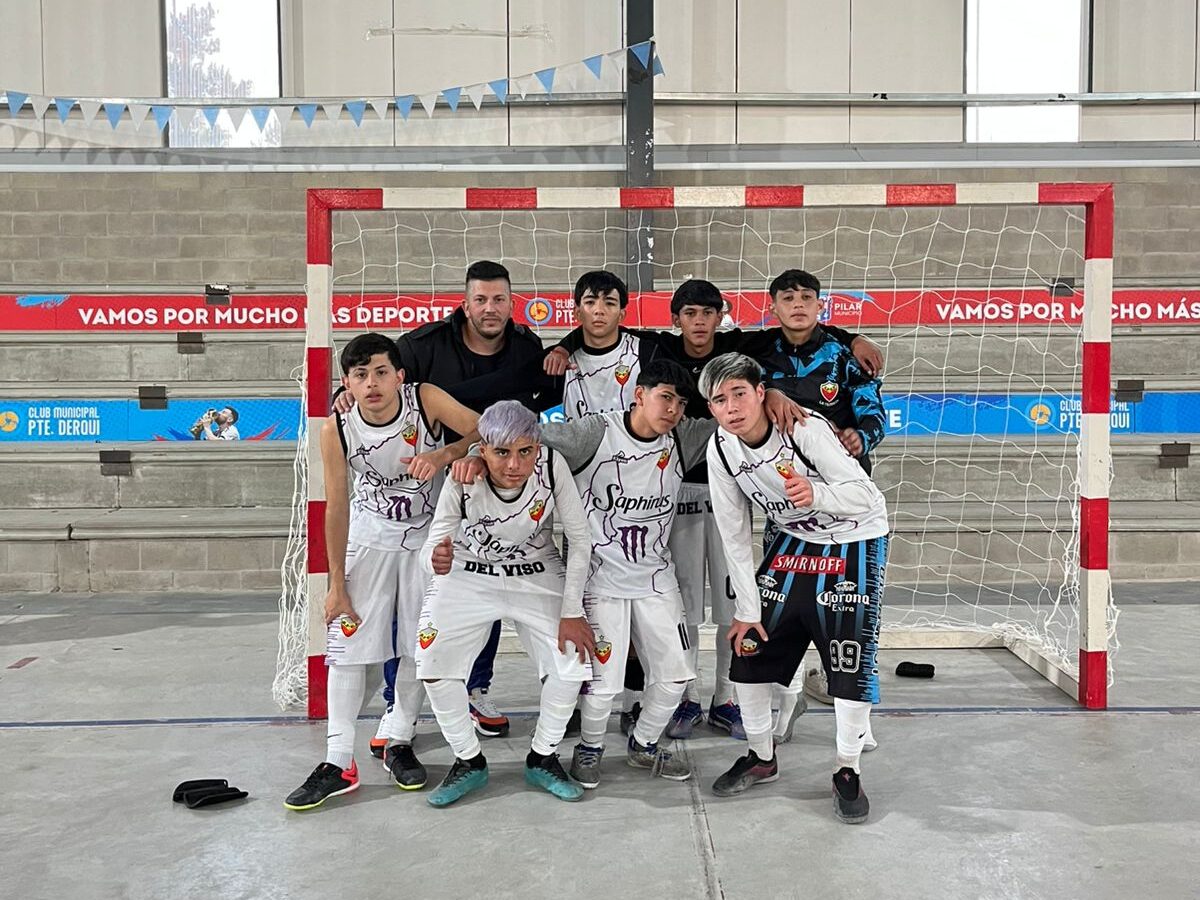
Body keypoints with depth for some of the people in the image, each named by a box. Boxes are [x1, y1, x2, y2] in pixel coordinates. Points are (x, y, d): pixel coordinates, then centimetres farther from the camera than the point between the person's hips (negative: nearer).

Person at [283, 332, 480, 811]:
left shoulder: (425, 399, -21)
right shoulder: (336, 429, -19)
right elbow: (337, 508, -12)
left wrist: (443, 456, -35)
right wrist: (337, 584, -8)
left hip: (428, 533, 0)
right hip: (369, 534, 0)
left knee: (422, 643, 4)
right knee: (349, 641, -4)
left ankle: (398, 740, 24)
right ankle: (338, 762, 6)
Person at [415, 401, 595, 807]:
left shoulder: (551, 465, -26)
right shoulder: (462, 480, -29)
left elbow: (580, 537, -16)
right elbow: (432, 548, -26)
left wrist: (572, 612, -15)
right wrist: (436, 559, -52)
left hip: (536, 575, 1)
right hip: (467, 574, -1)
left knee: (572, 660, -11)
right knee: (433, 664, -13)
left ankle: (542, 759, 14)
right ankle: (468, 761, 11)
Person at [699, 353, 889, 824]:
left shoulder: (805, 427, -27)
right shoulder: (721, 450, -11)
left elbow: (864, 495, -27)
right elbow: (734, 534, -5)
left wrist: (816, 494, -47)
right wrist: (748, 608, -4)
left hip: (856, 541, -5)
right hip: (793, 541, 5)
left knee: (852, 658, -9)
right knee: (751, 645, 2)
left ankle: (847, 772, 11)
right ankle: (761, 758, 22)